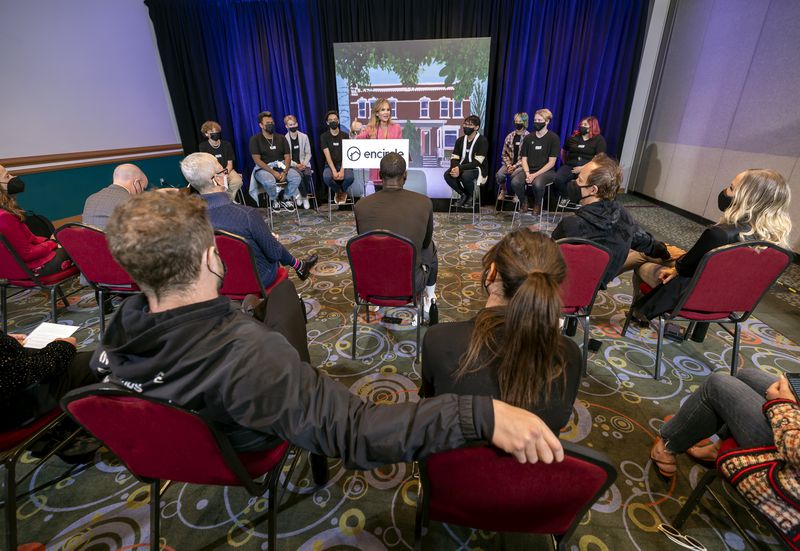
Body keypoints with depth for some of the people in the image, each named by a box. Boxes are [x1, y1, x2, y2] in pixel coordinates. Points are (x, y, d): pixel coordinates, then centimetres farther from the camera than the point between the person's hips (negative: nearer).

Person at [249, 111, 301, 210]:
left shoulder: (281, 138, 12)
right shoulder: (255, 139, 1)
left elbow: (287, 157, 5)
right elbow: (257, 160, -8)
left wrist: (284, 172, -16)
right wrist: (273, 172, -20)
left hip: (281, 166, 3)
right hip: (263, 168, -3)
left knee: (296, 177, -26)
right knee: (269, 181, -38)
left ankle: (287, 199, 1)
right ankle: (274, 200, -3)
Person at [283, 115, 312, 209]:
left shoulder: (304, 136, 8)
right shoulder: (284, 139, 0)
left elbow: (308, 153, 8)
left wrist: (304, 164, -10)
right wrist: (296, 165, -16)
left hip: (304, 164, 2)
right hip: (292, 165, -2)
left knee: (307, 174, -29)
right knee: (299, 175, -32)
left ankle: (300, 195, -7)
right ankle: (305, 197, -11)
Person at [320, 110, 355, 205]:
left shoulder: (344, 136, 3)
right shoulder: (324, 137, 2)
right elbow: (327, 156, -7)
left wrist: (342, 170, -22)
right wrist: (334, 171, -21)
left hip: (344, 164, 0)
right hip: (330, 165, 0)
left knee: (350, 177, -33)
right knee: (326, 177, -34)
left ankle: (343, 191, 6)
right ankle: (337, 191, 3)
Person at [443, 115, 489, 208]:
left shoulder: (482, 140, -12)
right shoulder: (460, 140, 7)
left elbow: (477, 162, -21)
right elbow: (454, 158, 1)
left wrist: (460, 168, -30)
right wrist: (455, 168, -22)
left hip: (478, 168, -6)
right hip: (462, 168, 6)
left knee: (465, 176, -37)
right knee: (447, 174, -21)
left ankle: (471, 195, -5)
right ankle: (463, 194, 0)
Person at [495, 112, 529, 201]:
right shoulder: (510, 136, 8)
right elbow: (504, 154, 9)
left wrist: (515, 166, -18)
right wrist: (508, 165, -7)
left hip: (522, 164, -4)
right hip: (510, 163, 4)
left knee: (514, 175, -34)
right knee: (499, 174, -24)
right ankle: (503, 191, 7)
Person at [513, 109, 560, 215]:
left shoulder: (553, 138, -2)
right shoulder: (528, 137, 10)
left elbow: (551, 162, -6)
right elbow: (524, 159, 8)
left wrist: (535, 175, -16)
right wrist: (527, 173, -11)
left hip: (546, 171, -3)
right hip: (529, 170, 3)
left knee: (537, 184, -38)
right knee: (515, 182, -29)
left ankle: (537, 204, -4)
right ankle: (524, 202, 1)